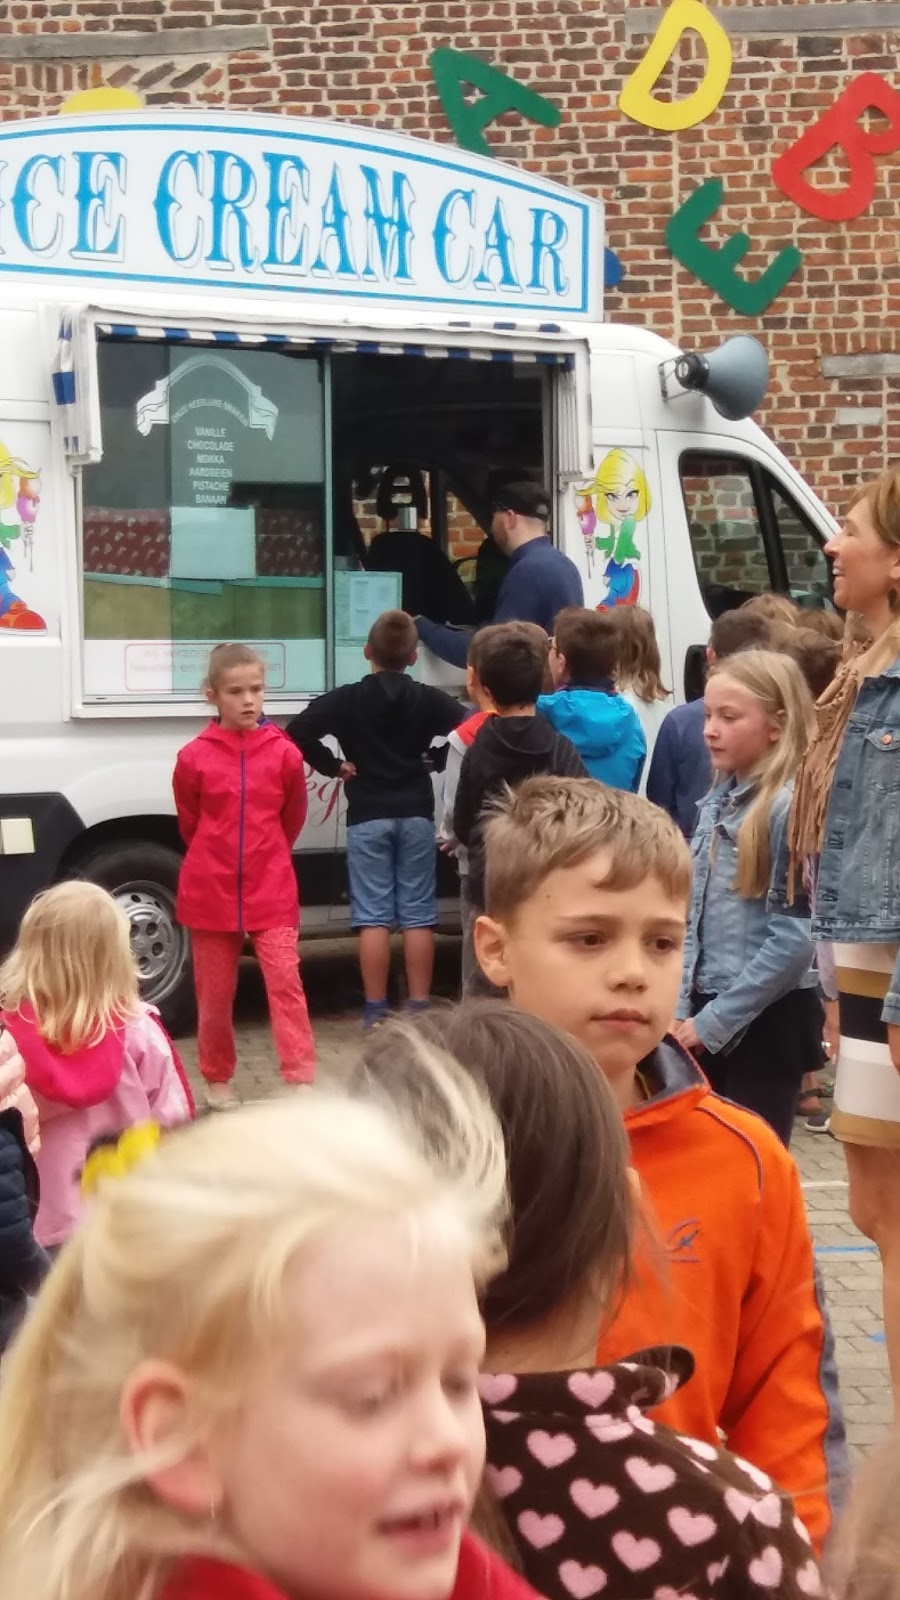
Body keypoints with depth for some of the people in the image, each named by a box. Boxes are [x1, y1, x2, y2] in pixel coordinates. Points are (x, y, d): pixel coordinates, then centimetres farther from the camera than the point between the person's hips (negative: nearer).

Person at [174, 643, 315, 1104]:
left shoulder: (283, 753, -5)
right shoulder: (194, 757, -7)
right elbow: (189, 823, 9)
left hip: (271, 891, 0)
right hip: (209, 892, 0)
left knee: (285, 982, -8)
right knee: (214, 992, 11)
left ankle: (301, 1081, -8)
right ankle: (218, 1079, 26)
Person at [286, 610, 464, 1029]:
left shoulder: (347, 699, -3)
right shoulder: (427, 699, 2)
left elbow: (299, 731, -13)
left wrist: (332, 766, -2)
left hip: (368, 818, -1)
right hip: (415, 815, 2)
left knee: (373, 916, 0)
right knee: (416, 915, 5)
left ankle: (375, 1011, 1)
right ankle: (419, 1007, 7)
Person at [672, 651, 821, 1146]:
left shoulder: (791, 807, -15)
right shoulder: (717, 802, 8)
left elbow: (794, 938, -20)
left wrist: (713, 1021, -15)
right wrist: (683, 1011, 2)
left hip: (765, 1019, -7)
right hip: (706, 1014, 7)